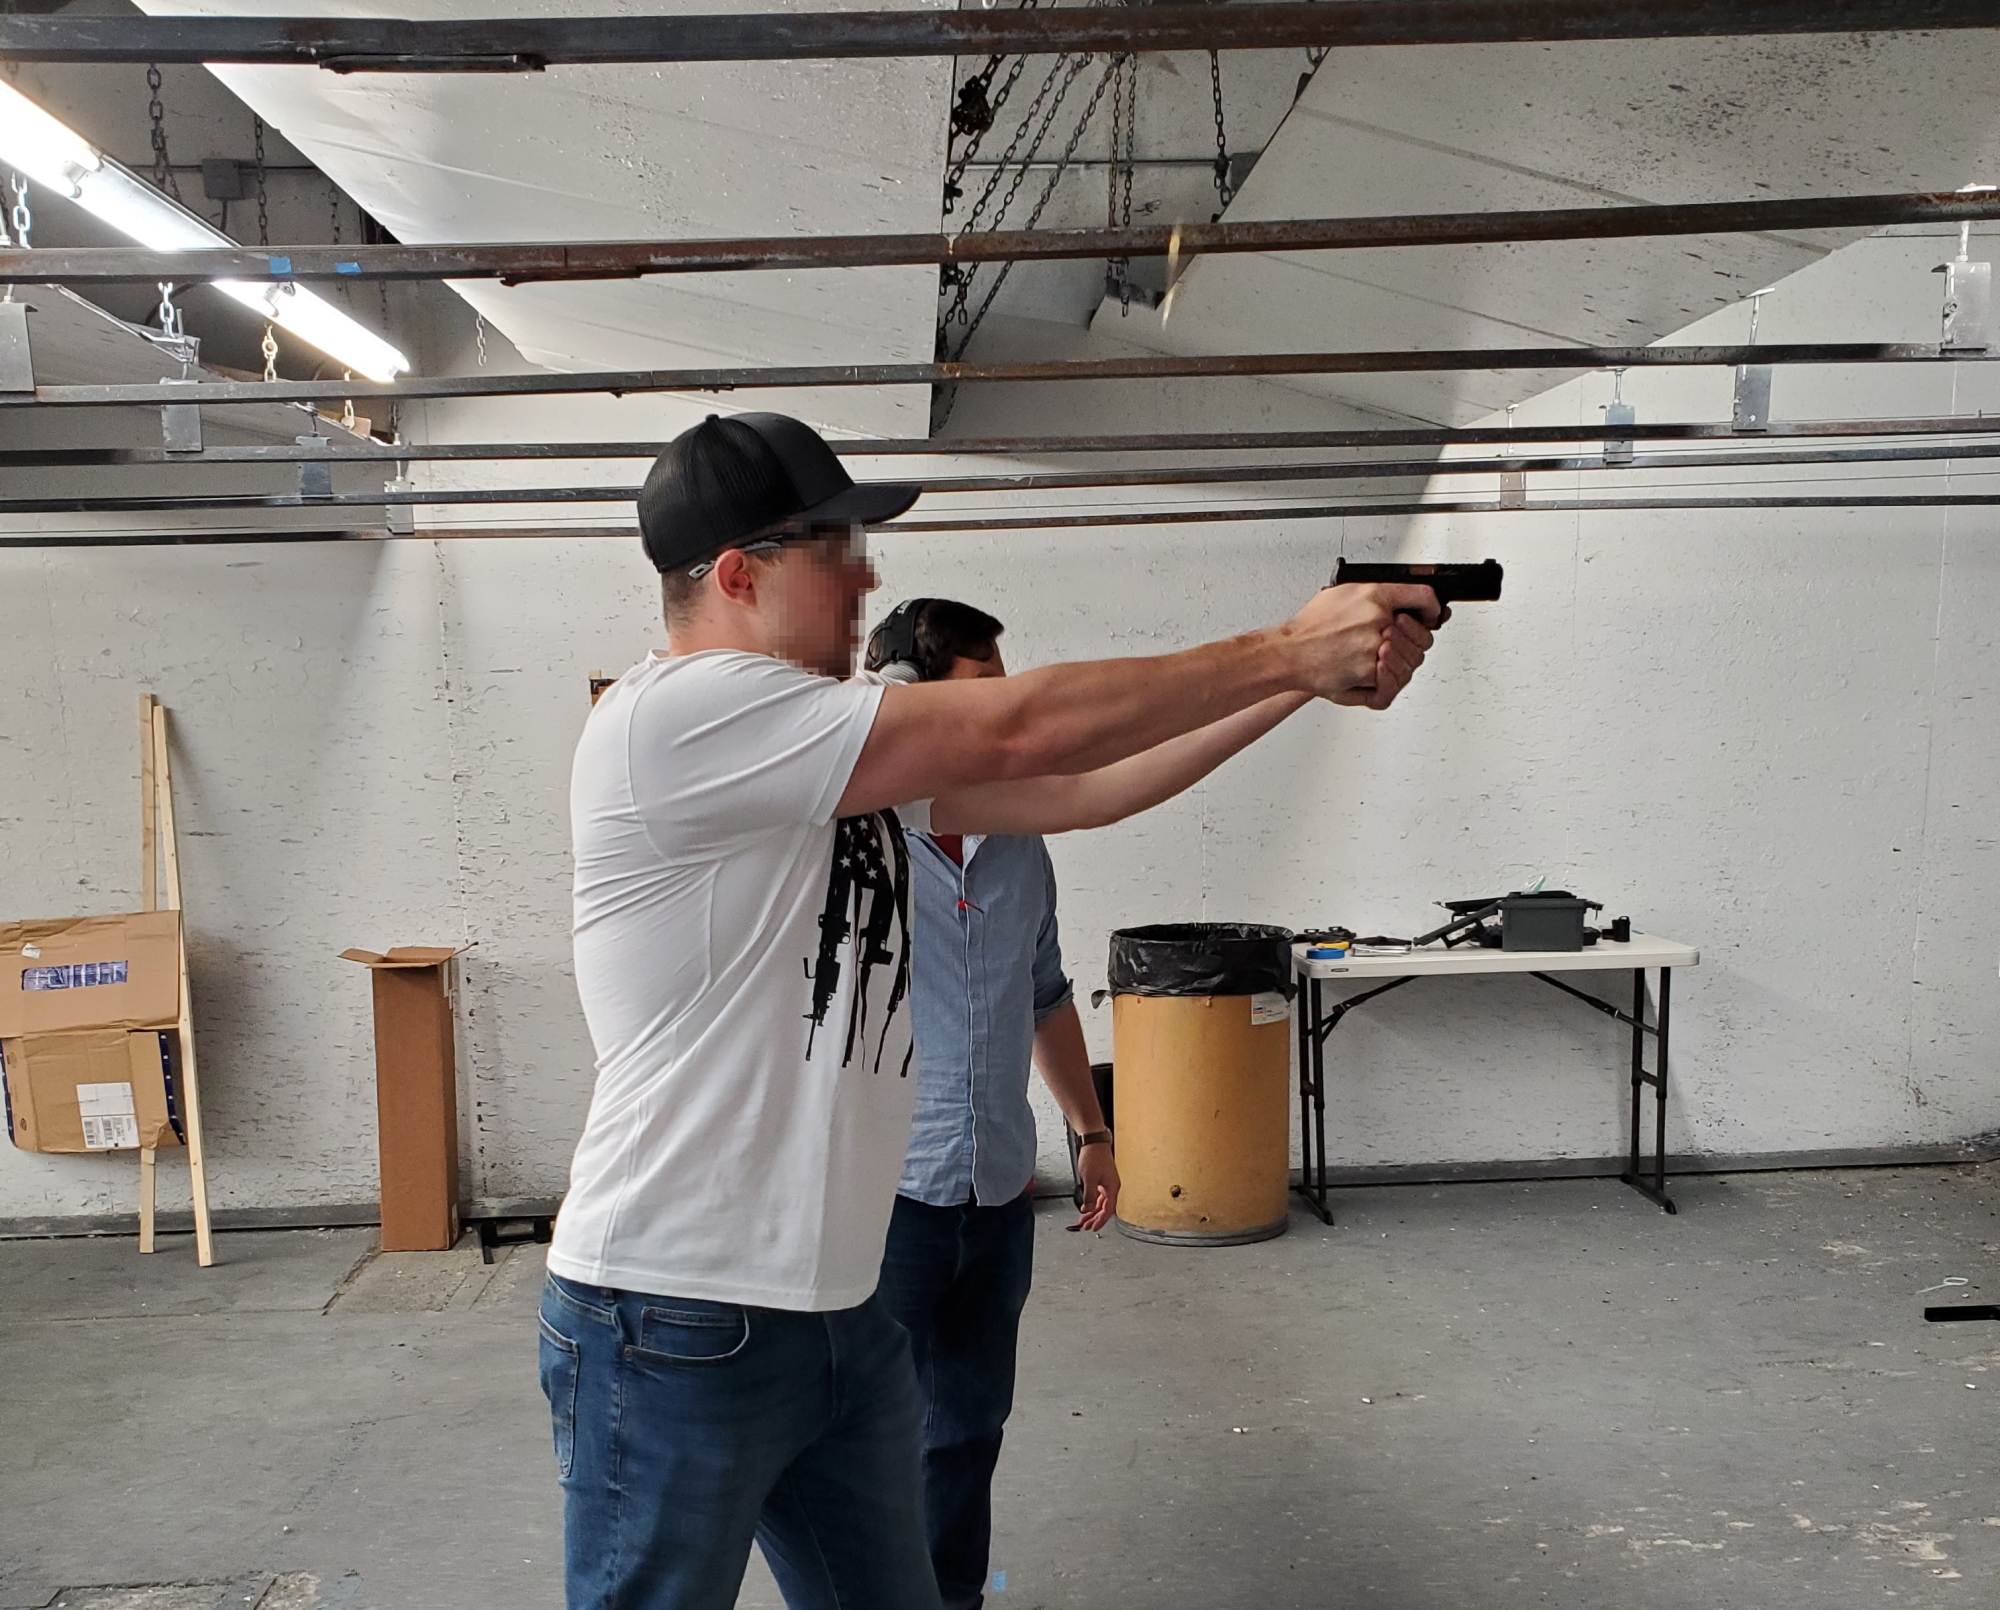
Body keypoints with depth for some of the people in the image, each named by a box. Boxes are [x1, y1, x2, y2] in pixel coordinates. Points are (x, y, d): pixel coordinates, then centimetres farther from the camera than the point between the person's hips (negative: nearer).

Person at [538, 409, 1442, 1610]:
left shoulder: (848, 762, 10)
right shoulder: (672, 716, -18)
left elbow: (1076, 788, 5)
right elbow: (1018, 732, -20)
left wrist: (1314, 677, 0)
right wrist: (1289, 650, -12)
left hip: (842, 1311, 8)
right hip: (680, 1329, -8)